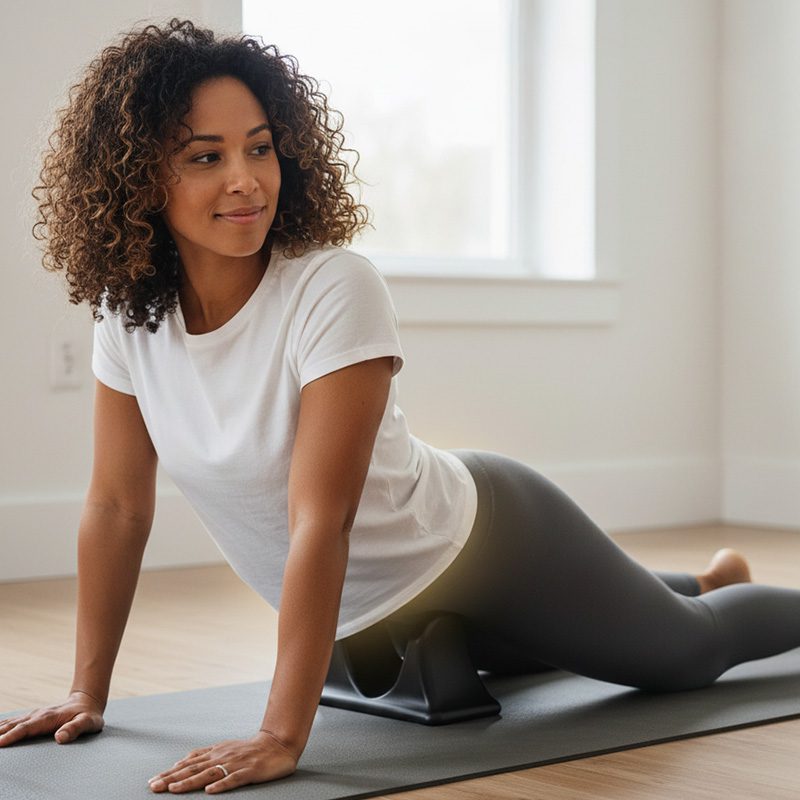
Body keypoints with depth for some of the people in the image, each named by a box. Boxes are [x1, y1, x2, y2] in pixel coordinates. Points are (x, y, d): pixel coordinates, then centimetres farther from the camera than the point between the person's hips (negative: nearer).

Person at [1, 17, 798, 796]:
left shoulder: (335, 289, -34)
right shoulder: (128, 309, -16)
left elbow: (321, 522, -38)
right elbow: (117, 506, -8)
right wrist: (86, 693, -8)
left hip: (484, 541, -6)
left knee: (685, 652, 19)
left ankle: (716, 590, 56)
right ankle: (711, 580, 64)